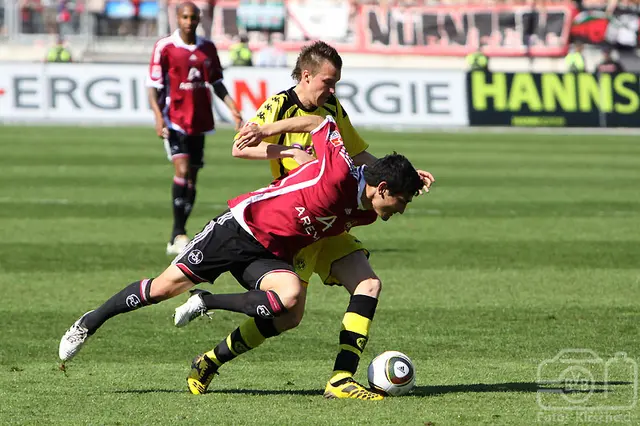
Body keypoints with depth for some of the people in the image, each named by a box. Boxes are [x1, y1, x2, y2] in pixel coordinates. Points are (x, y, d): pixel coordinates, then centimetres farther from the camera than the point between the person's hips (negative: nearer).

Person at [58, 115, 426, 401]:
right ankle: (90, 323, 18)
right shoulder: (339, 173, -22)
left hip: (271, 255, 6)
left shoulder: (364, 214, 2)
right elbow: (321, 122, -10)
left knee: (291, 301, -26)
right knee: (167, 286, -4)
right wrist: (266, 131, -8)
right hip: (241, 227, -6)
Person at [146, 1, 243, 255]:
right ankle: (179, 233, -20)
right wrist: (158, 116, -18)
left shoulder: (208, 49, 9)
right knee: (182, 169, -21)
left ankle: (176, 239, 14)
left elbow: (217, 83, 18)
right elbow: (153, 86, -6)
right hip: (175, 120, -5)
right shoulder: (165, 47, -5)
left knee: (192, 177, 6)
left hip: (199, 121, 5)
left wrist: (232, 106, 6)